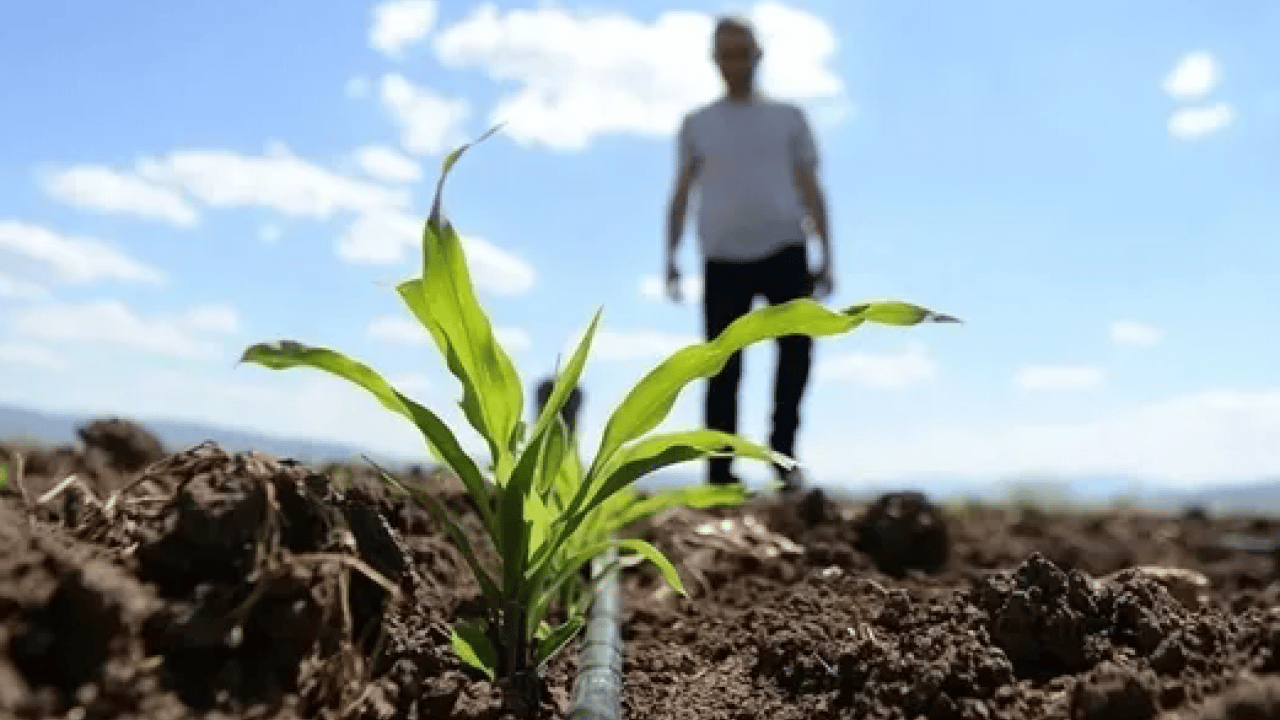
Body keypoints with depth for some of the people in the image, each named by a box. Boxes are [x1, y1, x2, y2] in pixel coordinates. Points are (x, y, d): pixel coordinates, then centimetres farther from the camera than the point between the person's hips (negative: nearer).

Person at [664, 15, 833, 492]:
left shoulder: (788, 117, 14)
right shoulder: (696, 124, 15)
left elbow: (811, 189, 11)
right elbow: (681, 193, 11)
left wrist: (826, 257, 4)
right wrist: (670, 257, 0)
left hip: (784, 250, 0)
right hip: (723, 258, 0)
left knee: (797, 347, -13)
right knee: (724, 369, -1)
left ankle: (782, 452, 7)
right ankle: (720, 476, 5)